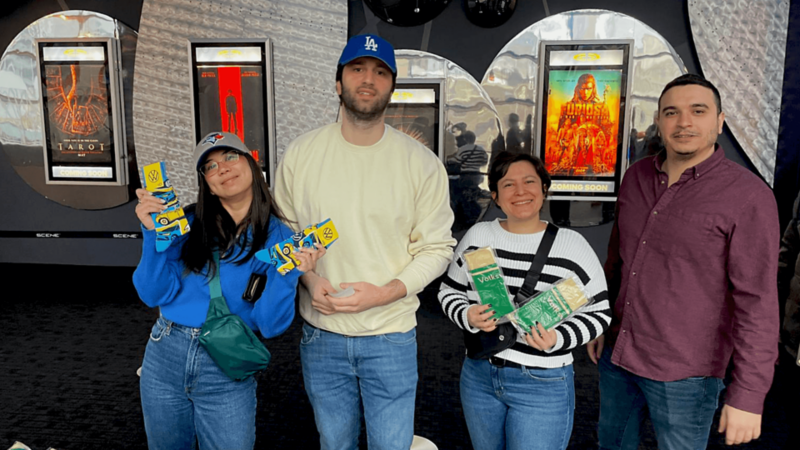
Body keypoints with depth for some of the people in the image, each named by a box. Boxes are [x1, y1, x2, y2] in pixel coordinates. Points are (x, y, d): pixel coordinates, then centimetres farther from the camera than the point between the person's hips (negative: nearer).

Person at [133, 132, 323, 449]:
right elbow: (155, 295, -7)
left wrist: (287, 273, -27)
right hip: (164, 355, 3)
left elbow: (270, 326, -12)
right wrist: (153, 233, -16)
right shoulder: (189, 224, -2)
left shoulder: (279, 238, -7)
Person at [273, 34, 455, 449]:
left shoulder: (422, 163, -8)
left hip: (392, 337, -1)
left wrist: (386, 292, -18)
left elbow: (436, 247, -4)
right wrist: (307, 278, -12)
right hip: (321, 336, 2)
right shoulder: (300, 154, -3)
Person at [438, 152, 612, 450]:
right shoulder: (477, 236, -1)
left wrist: (558, 339, -21)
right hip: (479, 375, 4)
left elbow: (598, 313, -4)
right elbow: (449, 291, 8)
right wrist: (467, 316, -13)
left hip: (543, 384, -3)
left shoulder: (572, 245, -9)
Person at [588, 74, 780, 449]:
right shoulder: (637, 176, 1)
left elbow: (758, 302, -16)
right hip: (616, 353, 6)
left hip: (683, 374, -5)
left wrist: (748, 396, -16)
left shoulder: (747, 196, -16)